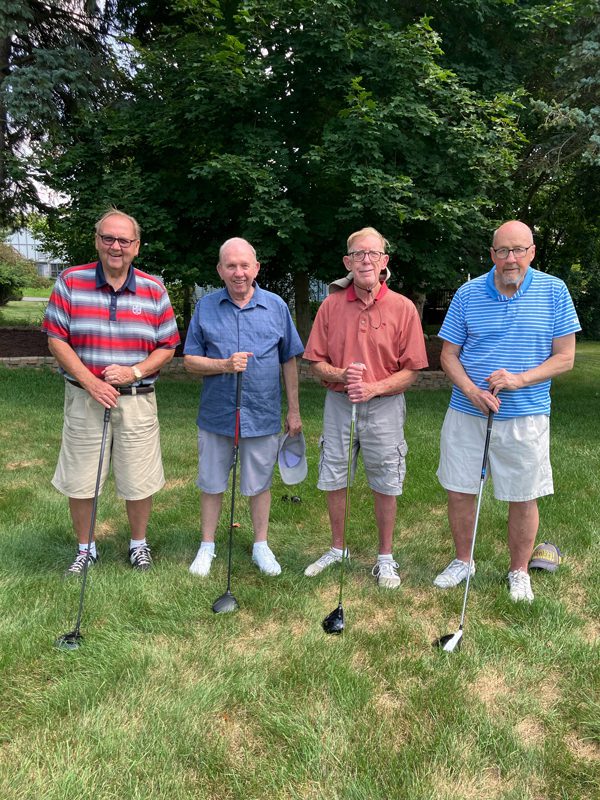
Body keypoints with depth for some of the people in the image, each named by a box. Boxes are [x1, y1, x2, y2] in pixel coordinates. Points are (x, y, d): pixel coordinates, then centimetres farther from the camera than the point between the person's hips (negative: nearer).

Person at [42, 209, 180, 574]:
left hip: (138, 401, 0)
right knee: (79, 481, 9)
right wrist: (91, 383, -14)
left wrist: (134, 372, -14)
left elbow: (168, 347, 3)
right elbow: (57, 339, -3)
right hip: (85, 398, 0)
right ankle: (85, 549, 31)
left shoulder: (154, 290, 1)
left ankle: (139, 544, 33)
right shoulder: (70, 281, -2)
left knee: (139, 481, 9)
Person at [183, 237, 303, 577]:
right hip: (216, 415, 1)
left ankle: (261, 545, 31)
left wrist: (294, 411, 4)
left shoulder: (276, 306, 0)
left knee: (260, 484, 13)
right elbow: (191, 360, 0)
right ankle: (207, 546, 31)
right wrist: (224, 365, -19)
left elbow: (289, 361, 5)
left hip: (263, 415, 0)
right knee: (212, 484, 12)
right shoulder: (206, 306, 0)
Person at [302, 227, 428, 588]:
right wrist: (341, 376, -17)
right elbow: (316, 361, 3)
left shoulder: (403, 308, -6)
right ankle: (337, 549, 34)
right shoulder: (331, 305, 0)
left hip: (384, 406, -2)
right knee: (333, 480, 12)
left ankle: (386, 558, 28)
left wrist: (374, 388, -19)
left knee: (385, 485, 8)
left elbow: (411, 370, -5)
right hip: (338, 404, 3)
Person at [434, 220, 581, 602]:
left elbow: (565, 357, -3)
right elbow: (448, 355, 3)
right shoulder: (468, 293, 0)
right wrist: (471, 390, -15)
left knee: (524, 498, 8)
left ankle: (519, 572, 30)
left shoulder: (554, 291, -2)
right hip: (467, 413, 2)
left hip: (526, 416, -1)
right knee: (459, 490, 8)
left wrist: (520, 379, -18)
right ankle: (463, 561, 31)